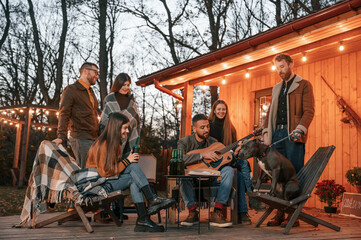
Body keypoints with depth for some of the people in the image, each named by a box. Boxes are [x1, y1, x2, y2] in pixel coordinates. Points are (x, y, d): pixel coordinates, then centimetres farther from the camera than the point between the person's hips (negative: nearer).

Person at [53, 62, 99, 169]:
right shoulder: (71, 90, -3)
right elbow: (64, 114, -12)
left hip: (94, 139, 8)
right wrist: (61, 136, -24)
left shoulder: (90, 91, 22)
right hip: (81, 139, -8)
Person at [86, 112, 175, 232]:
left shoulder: (115, 143, 13)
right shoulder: (102, 145, -16)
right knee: (133, 166, -23)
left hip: (112, 179, 8)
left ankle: (142, 219, -31)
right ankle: (152, 200, -24)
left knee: (134, 180, -22)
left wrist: (130, 159, -5)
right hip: (99, 184, -8)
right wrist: (127, 161, -17)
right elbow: (104, 172, -19)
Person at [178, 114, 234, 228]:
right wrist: (202, 155, -26)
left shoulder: (213, 142, 10)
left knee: (229, 170, -22)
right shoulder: (185, 142, -3)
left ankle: (217, 212, -28)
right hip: (192, 180, -3)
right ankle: (192, 212, -23)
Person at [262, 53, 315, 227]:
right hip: (276, 134, 6)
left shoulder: (304, 85, 6)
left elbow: (309, 110, -4)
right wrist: (266, 131, 8)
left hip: (293, 135, -6)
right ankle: (280, 214, 7)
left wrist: (300, 129, -18)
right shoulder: (276, 88, 25)